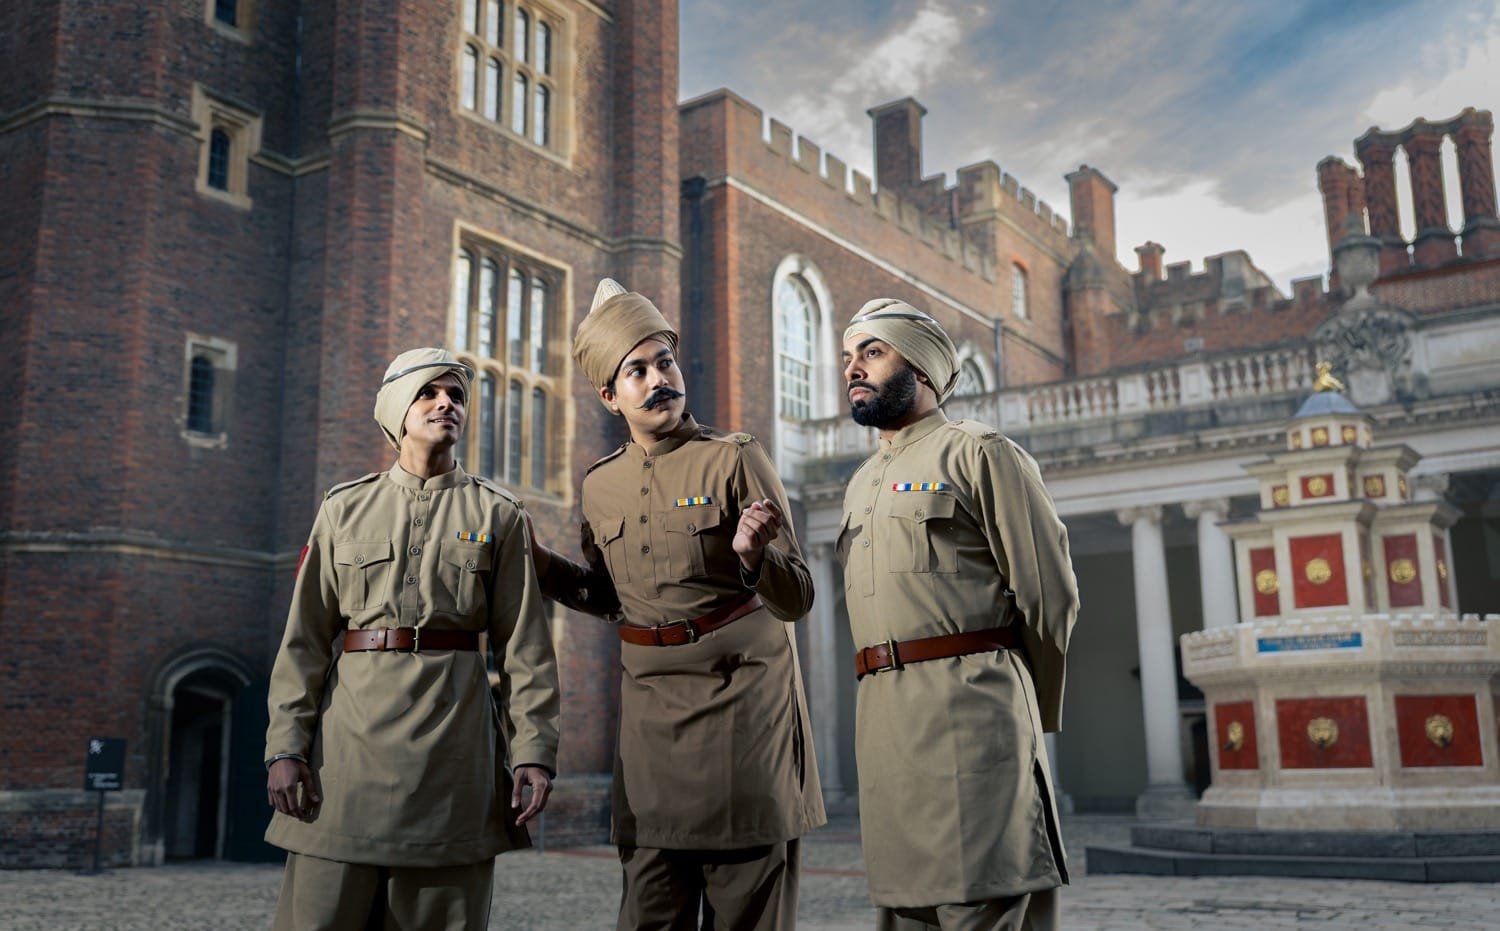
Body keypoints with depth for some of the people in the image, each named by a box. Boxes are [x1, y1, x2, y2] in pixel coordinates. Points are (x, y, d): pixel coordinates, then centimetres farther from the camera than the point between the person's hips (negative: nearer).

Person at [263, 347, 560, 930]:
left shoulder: (497, 515, 8)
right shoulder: (345, 508, 11)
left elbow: (524, 646, 3)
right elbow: (305, 638, 7)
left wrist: (533, 751, -5)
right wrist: (285, 746, -2)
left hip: (454, 733, 0)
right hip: (352, 730, 1)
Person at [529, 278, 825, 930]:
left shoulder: (734, 459, -7)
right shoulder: (600, 485, 8)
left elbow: (795, 601, -9)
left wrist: (753, 556, -30)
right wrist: (534, 558, 8)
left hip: (742, 699, -4)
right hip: (650, 710, 4)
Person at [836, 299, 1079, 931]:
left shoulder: (977, 453, 1)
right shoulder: (861, 485, 24)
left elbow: (1050, 595, -2)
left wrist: (1028, 714, 6)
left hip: (967, 710, -7)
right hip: (883, 719, 7)